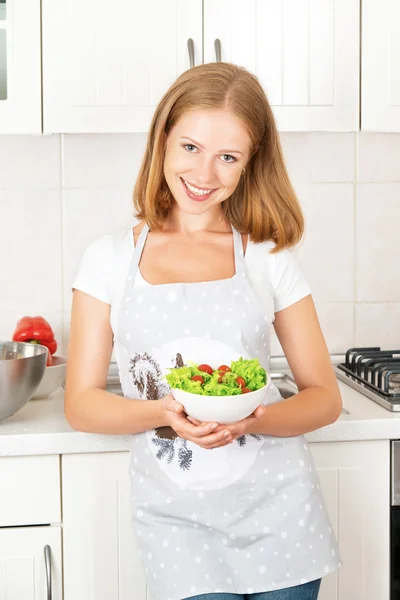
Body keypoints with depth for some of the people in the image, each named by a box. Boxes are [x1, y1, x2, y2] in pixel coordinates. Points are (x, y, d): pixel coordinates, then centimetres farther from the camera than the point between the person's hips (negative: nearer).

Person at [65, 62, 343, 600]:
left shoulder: (270, 259, 2)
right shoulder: (111, 259, 1)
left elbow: (325, 398, 4)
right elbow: (81, 404, 1)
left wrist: (253, 419, -16)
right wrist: (165, 412, -18)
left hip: (278, 513, 1)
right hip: (178, 520, -1)